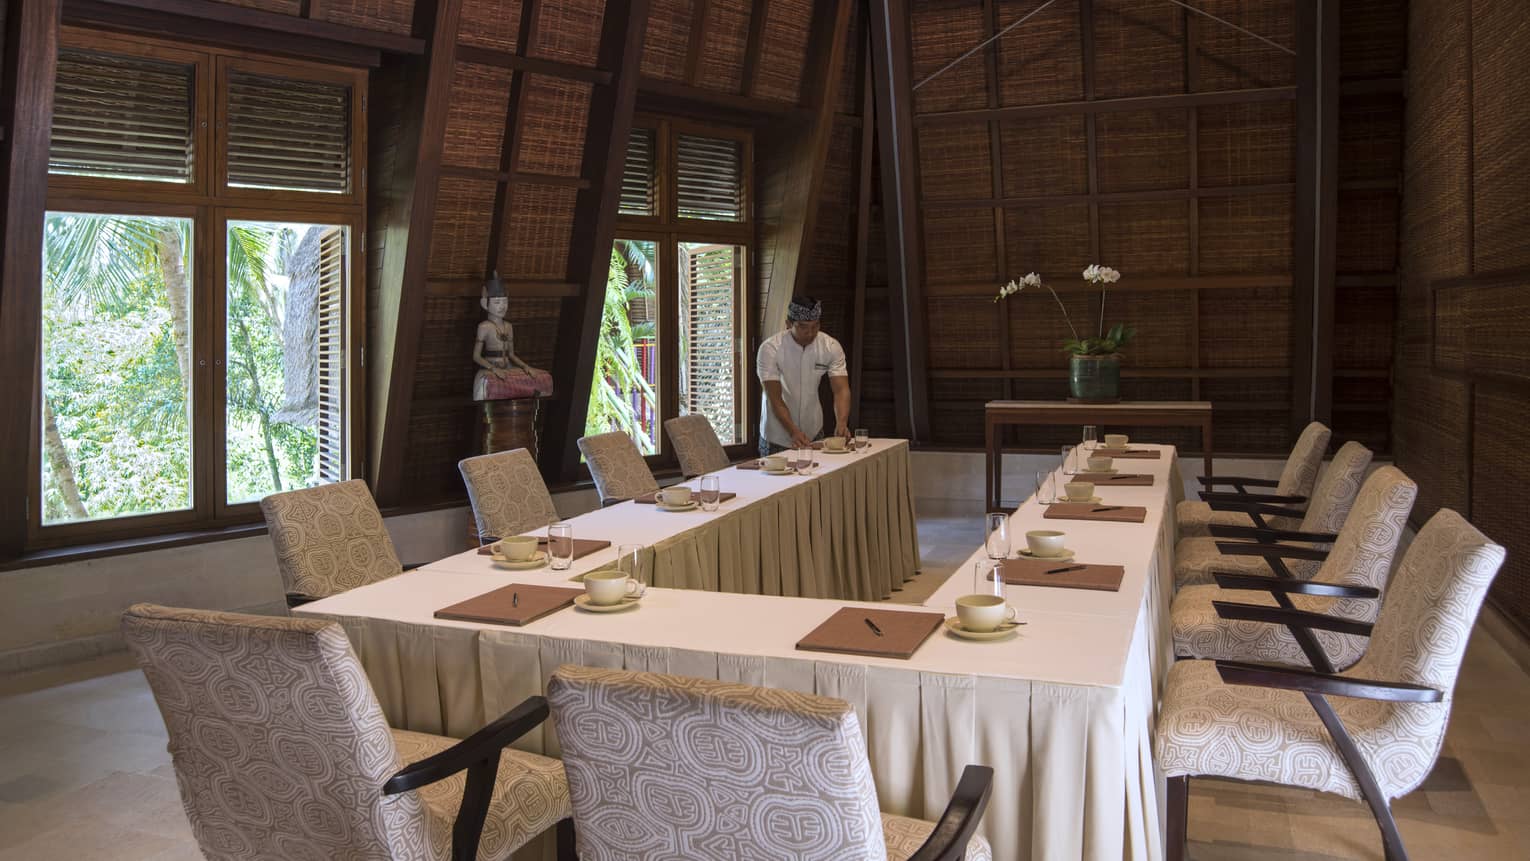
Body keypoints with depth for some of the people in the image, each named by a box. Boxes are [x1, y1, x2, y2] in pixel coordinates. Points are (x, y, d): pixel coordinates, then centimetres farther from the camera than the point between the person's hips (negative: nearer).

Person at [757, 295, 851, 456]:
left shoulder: (832, 347, -11)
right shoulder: (770, 349, -21)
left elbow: (841, 390, -16)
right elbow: (775, 398, -23)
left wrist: (841, 423, -35)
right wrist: (793, 431, -36)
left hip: (813, 432, 3)